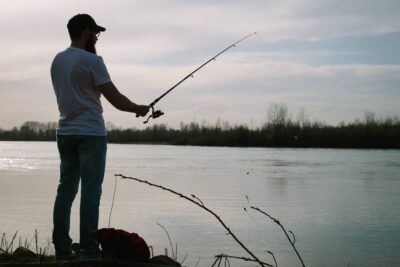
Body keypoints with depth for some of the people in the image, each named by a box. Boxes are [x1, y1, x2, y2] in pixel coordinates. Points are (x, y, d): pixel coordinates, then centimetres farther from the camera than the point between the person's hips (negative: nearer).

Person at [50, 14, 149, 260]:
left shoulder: (57, 61, 11)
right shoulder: (91, 60, -11)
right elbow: (115, 99, -10)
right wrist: (139, 109, 5)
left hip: (65, 132, 7)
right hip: (90, 133, -7)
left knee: (66, 189, 8)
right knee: (91, 191, -6)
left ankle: (62, 248, 9)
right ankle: (89, 249, -7)